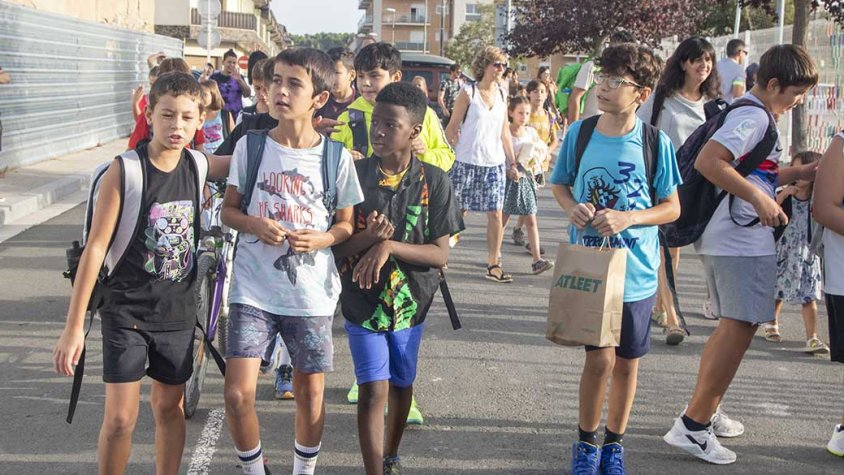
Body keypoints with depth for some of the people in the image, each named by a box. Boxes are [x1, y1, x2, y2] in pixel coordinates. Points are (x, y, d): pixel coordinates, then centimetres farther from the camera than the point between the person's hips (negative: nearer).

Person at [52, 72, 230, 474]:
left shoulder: (197, 166, -3)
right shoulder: (125, 170, -15)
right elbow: (95, 247, -14)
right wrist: (73, 326, -15)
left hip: (177, 310, 4)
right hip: (126, 310, -4)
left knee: (169, 406, 15)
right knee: (120, 418, -5)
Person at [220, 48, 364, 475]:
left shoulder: (336, 158, -3)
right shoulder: (250, 147, -1)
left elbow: (347, 224, 6)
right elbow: (228, 209, 7)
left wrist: (322, 238, -16)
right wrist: (253, 224, -15)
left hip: (311, 294, 0)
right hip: (253, 291, 0)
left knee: (310, 395, 9)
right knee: (238, 394, -8)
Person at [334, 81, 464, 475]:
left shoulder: (433, 181, -10)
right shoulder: (354, 174, -10)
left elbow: (440, 253, -13)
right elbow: (334, 246, -8)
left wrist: (388, 246, -26)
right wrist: (367, 237, -28)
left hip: (410, 299, 2)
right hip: (362, 299, -2)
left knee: (401, 384, 18)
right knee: (374, 390, -8)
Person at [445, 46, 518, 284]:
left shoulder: (502, 94, 9)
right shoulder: (468, 93, -4)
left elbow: (504, 132, 14)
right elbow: (452, 128, -3)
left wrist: (512, 163, 12)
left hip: (495, 163, 4)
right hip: (467, 161, -4)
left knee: (496, 213, 1)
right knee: (458, 211, 2)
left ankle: (493, 265, 9)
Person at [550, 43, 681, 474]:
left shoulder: (656, 143, -9)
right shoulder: (579, 133, -4)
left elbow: (672, 208, -3)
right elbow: (559, 184, 10)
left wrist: (628, 218, -20)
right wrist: (572, 207, -11)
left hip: (636, 272, 0)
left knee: (627, 362, 12)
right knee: (600, 356, -6)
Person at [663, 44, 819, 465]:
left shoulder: (749, 113, 19)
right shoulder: (754, 117, -14)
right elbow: (708, 161, -27)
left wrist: (807, 172, 17)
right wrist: (761, 199, -26)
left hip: (725, 240, 11)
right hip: (743, 242, -11)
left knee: (733, 327, 17)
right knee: (740, 327, -8)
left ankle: (700, 414, 23)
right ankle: (692, 426, -7)